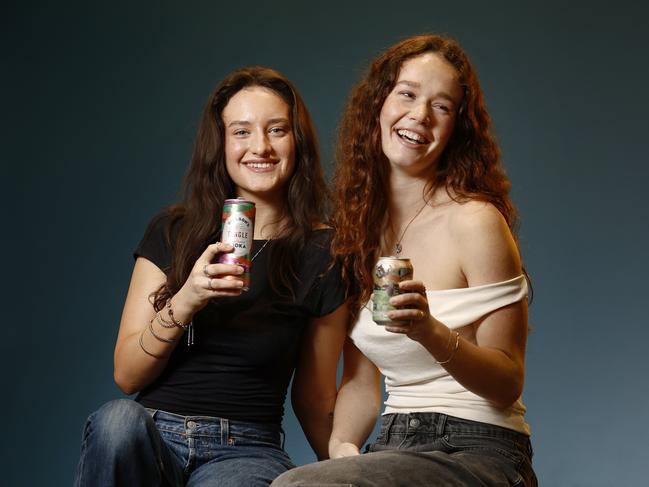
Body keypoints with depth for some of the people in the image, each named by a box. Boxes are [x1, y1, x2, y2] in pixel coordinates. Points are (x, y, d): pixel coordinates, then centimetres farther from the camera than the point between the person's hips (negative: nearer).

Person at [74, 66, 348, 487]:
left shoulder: (322, 254, 1)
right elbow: (127, 376, 0)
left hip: (245, 451, -2)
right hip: (153, 438, 2)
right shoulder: (173, 233, 5)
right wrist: (184, 301, -15)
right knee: (118, 420, -34)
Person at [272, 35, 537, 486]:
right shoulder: (358, 222, 10)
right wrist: (341, 446, -6)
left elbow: (508, 384, -8)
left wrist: (430, 332, -25)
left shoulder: (474, 221, -8)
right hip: (396, 450, 6)